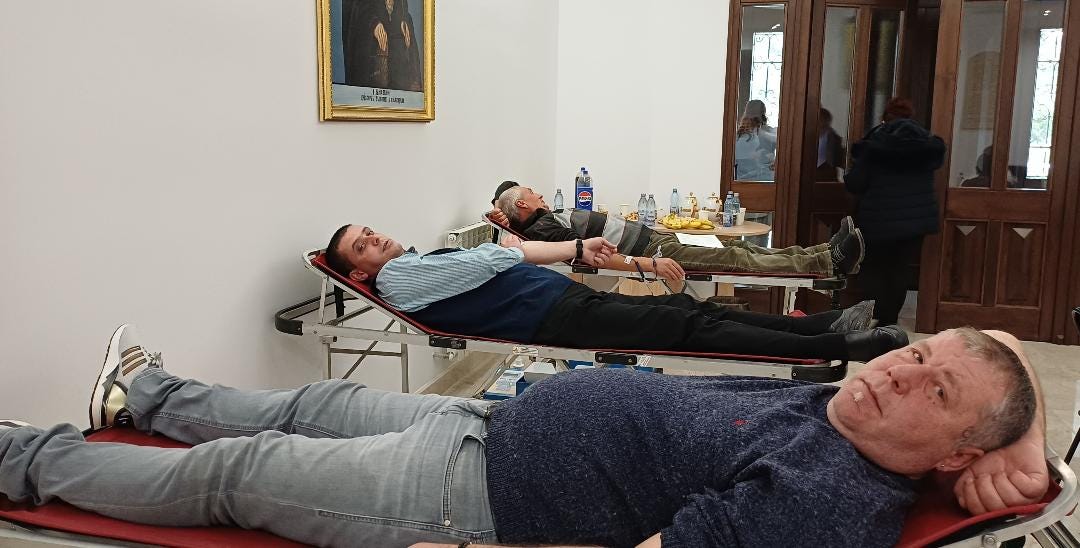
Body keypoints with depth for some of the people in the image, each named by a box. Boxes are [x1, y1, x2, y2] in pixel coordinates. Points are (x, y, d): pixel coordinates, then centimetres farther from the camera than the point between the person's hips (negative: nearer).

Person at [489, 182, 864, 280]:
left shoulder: (547, 219, 17)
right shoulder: (543, 228, -12)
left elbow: (501, 210, 34)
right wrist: (648, 264, -32)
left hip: (657, 241, 10)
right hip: (654, 251, -10)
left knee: (738, 248, 3)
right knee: (737, 260, -15)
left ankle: (827, 256, 2)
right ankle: (829, 262, -14)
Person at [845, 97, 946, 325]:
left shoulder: (875, 143, -8)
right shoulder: (928, 144, 4)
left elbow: (854, 184, -11)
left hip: (879, 220, -4)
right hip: (917, 220, 4)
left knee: (872, 268, 9)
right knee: (898, 268, 15)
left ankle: (877, 321, 0)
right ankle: (889, 321, 17)